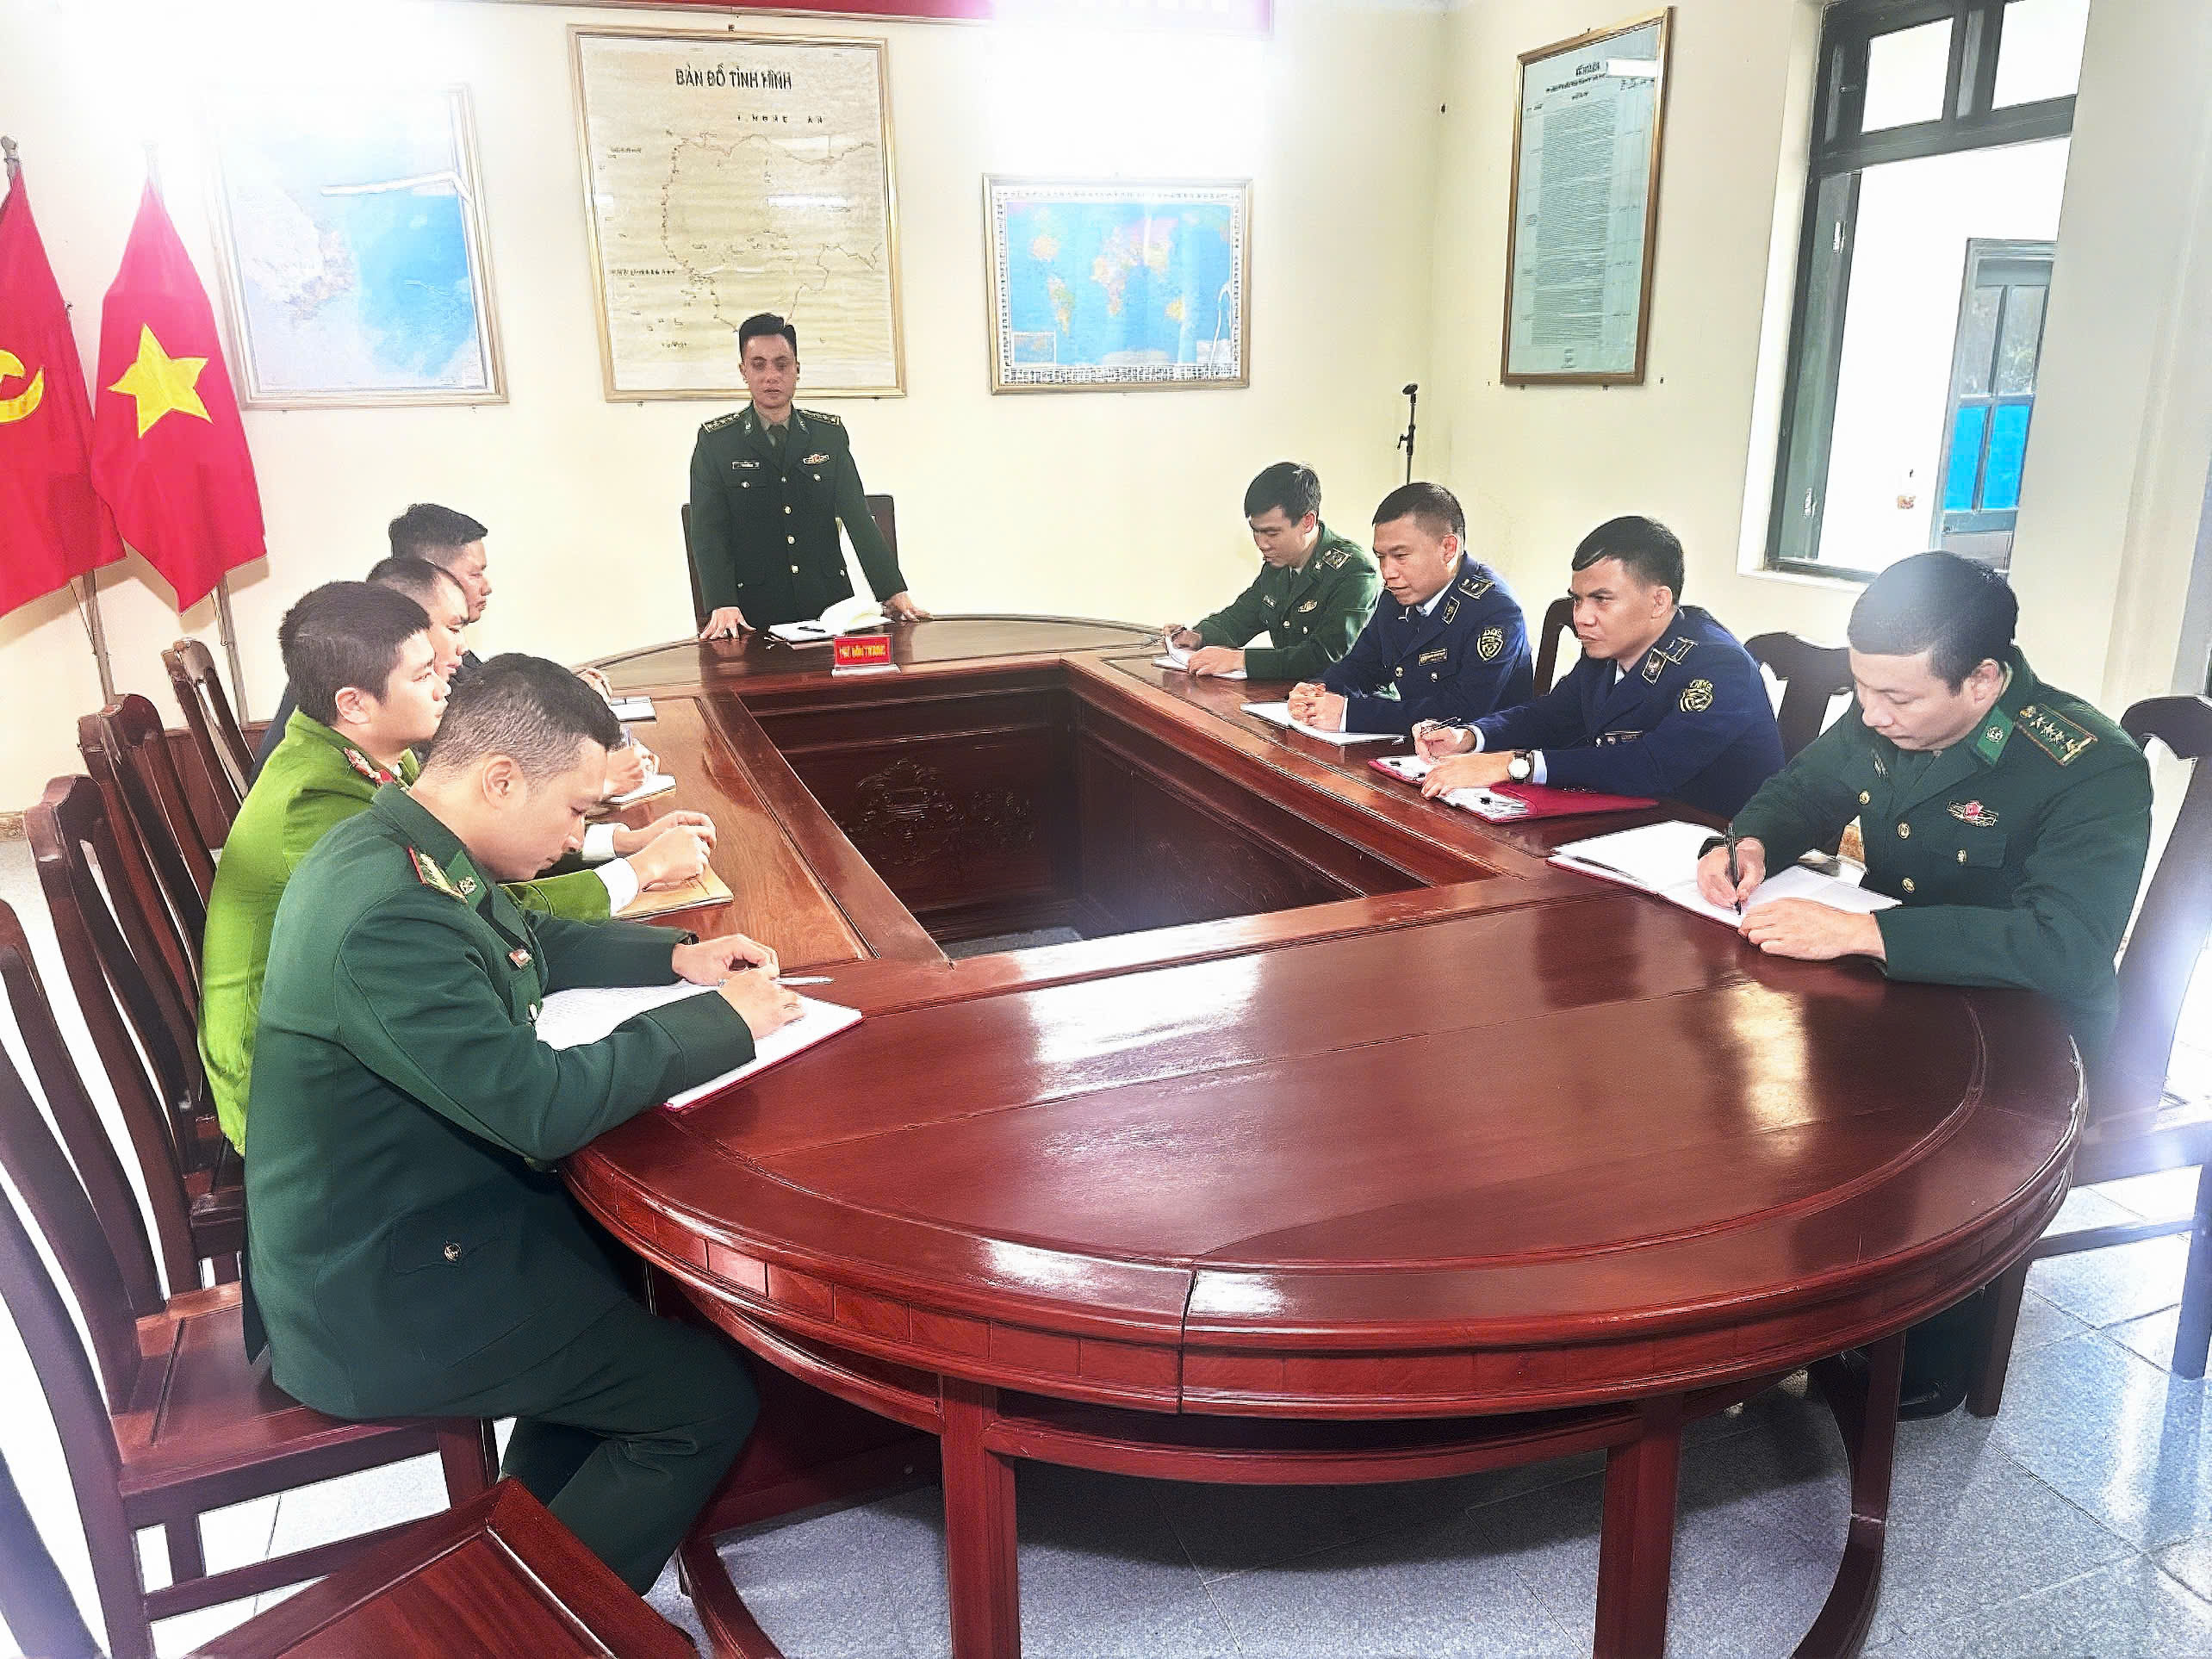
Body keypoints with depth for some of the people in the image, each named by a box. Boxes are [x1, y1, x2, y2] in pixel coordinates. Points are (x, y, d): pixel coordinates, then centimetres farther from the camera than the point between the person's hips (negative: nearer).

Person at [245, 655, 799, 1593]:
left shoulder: (399, 847, 0)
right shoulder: (385, 919, -31)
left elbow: (531, 944, 18)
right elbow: (542, 1106, -30)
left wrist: (677, 956, 4)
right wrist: (723, 1019, -18)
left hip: (395, 1216, 10)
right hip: (377, 1300, -10)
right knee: (709, 1399, -6)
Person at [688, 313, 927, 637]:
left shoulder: (830, 434, 9)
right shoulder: (715, 442, 3)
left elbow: (859, 518, 6)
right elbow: (708, 532, -3)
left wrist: (895, 594, -5)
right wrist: (723, 606, -18)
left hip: (829, 602, 2)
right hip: (756, 614, -2)